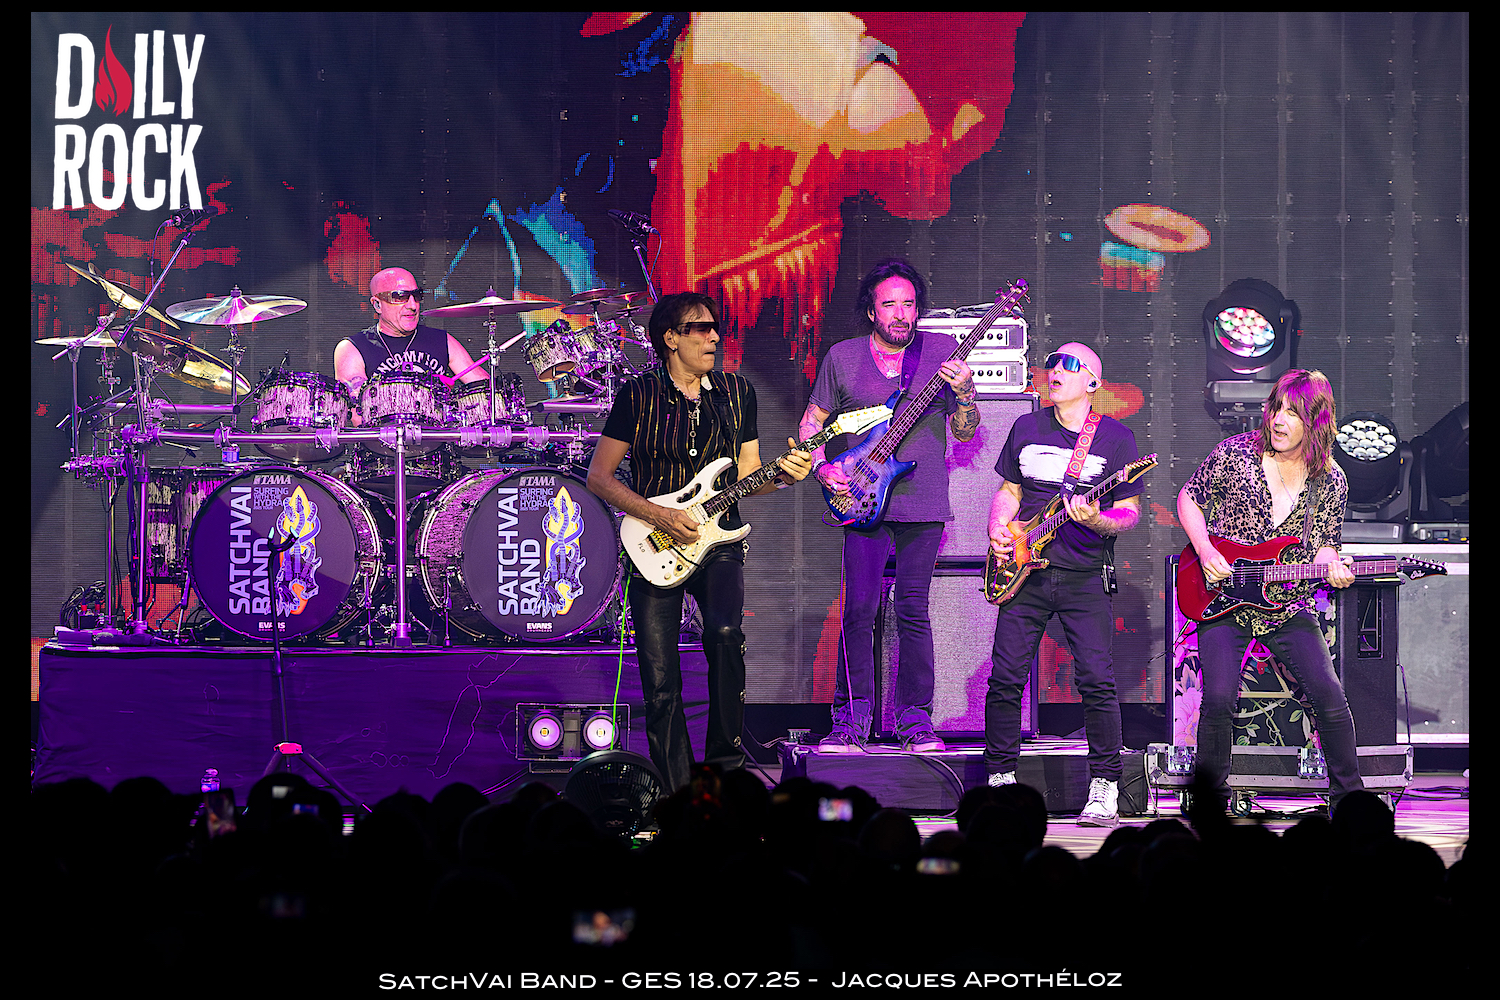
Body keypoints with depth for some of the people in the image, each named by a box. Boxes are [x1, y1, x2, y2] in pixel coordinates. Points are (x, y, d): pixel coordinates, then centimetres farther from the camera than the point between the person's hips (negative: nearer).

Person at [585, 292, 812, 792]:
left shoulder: (737, 392, 9)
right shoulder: (639, 395, -1)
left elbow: (746, 477, 14)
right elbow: (598, 476, -1)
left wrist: (783, 475, -8)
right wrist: (659, 515, -12)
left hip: (719, 543, 1)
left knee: (725, 632, -29)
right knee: (660, 688, -4)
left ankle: (725, 762, -15)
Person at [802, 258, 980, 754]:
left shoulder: (941, 353, 4)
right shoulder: (842, 357, 5)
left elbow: (965, 432, 4)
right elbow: (812, 420, 14)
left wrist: (963, 393, -16)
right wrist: (822, 467, -2)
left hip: (924, 504, 0)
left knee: (913, 610, -1)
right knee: (859, 609, -7)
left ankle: (915, 720, 8)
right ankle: (852, 721, 2)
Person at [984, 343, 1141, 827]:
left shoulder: (1116, 437, 1)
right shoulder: (1026, 428, 12)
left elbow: (1130, 513, 0)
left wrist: (1098, 522, -20)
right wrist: (998, 530, 1)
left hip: (1085, 577, -3)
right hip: (1023, 571, 3)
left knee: (1097, 680, -10)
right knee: (1005, 677, -2)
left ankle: (1104, 789, -2)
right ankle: (1001, 778, 12)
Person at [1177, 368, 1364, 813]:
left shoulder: (1330, 480, 2)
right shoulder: (1234, 453, -4)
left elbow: (1323, 544, 11)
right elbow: (1189, 499, 7)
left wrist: (1332, 567, -12)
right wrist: (1205, 551, -8)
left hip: (1289, 605, 2)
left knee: (1329, 695, -10)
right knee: (1219, 698, -18)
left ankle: (1348, 793, 8)